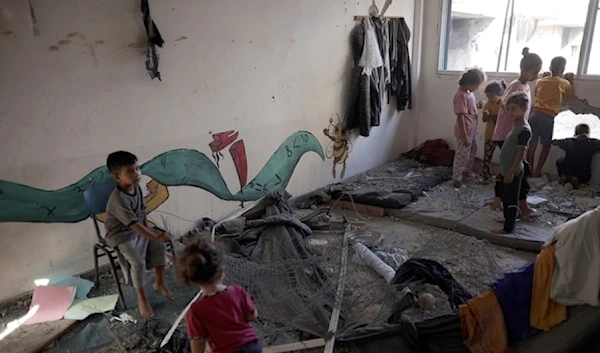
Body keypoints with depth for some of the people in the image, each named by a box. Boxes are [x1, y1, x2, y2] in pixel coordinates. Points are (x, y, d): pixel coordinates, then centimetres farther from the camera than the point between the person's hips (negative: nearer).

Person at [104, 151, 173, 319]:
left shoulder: (136, 187, -4)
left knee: (160, 246, -4)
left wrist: (150, 231, 0)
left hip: (139, 230, 8)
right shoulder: (118, 199, -31)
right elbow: (135, 224, -34)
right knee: (138, 262, -22)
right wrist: (155, 237, -34)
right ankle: (141, 297, -2)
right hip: (121, 236, -8)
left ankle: (159, 282, 14)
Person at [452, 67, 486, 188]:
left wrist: (477, 105, 4)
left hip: (471, 131, 10)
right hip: (465, 132, -10)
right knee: (462, 155, 2)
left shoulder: (469, 92, 5)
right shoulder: (461, 95, -25)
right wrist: (465, 136, -24)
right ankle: (457, 178, 16)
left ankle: (467, 171, 44)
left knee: (472, 150, 25)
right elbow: (461, 116, -25)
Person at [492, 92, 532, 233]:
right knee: (505, 198, 20)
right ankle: (508, 219, 35)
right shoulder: (515, 126, 10)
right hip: (506, 170, 9)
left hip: (513, 172, -9)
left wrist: (511, 172, -22)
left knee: (510, 200, 0)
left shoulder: (524, 129, -20)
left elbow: (520, 153, -22)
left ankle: (508, 227, 9)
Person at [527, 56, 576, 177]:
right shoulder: (564, 83, 2)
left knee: (533, 143, 8)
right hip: (548, 117, -3)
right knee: (546, 145, 10)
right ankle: (537, 171, 8)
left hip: (535, 114, 3)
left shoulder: (540, 81, 11)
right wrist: (570, 81, 25)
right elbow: (571, 96, 20)